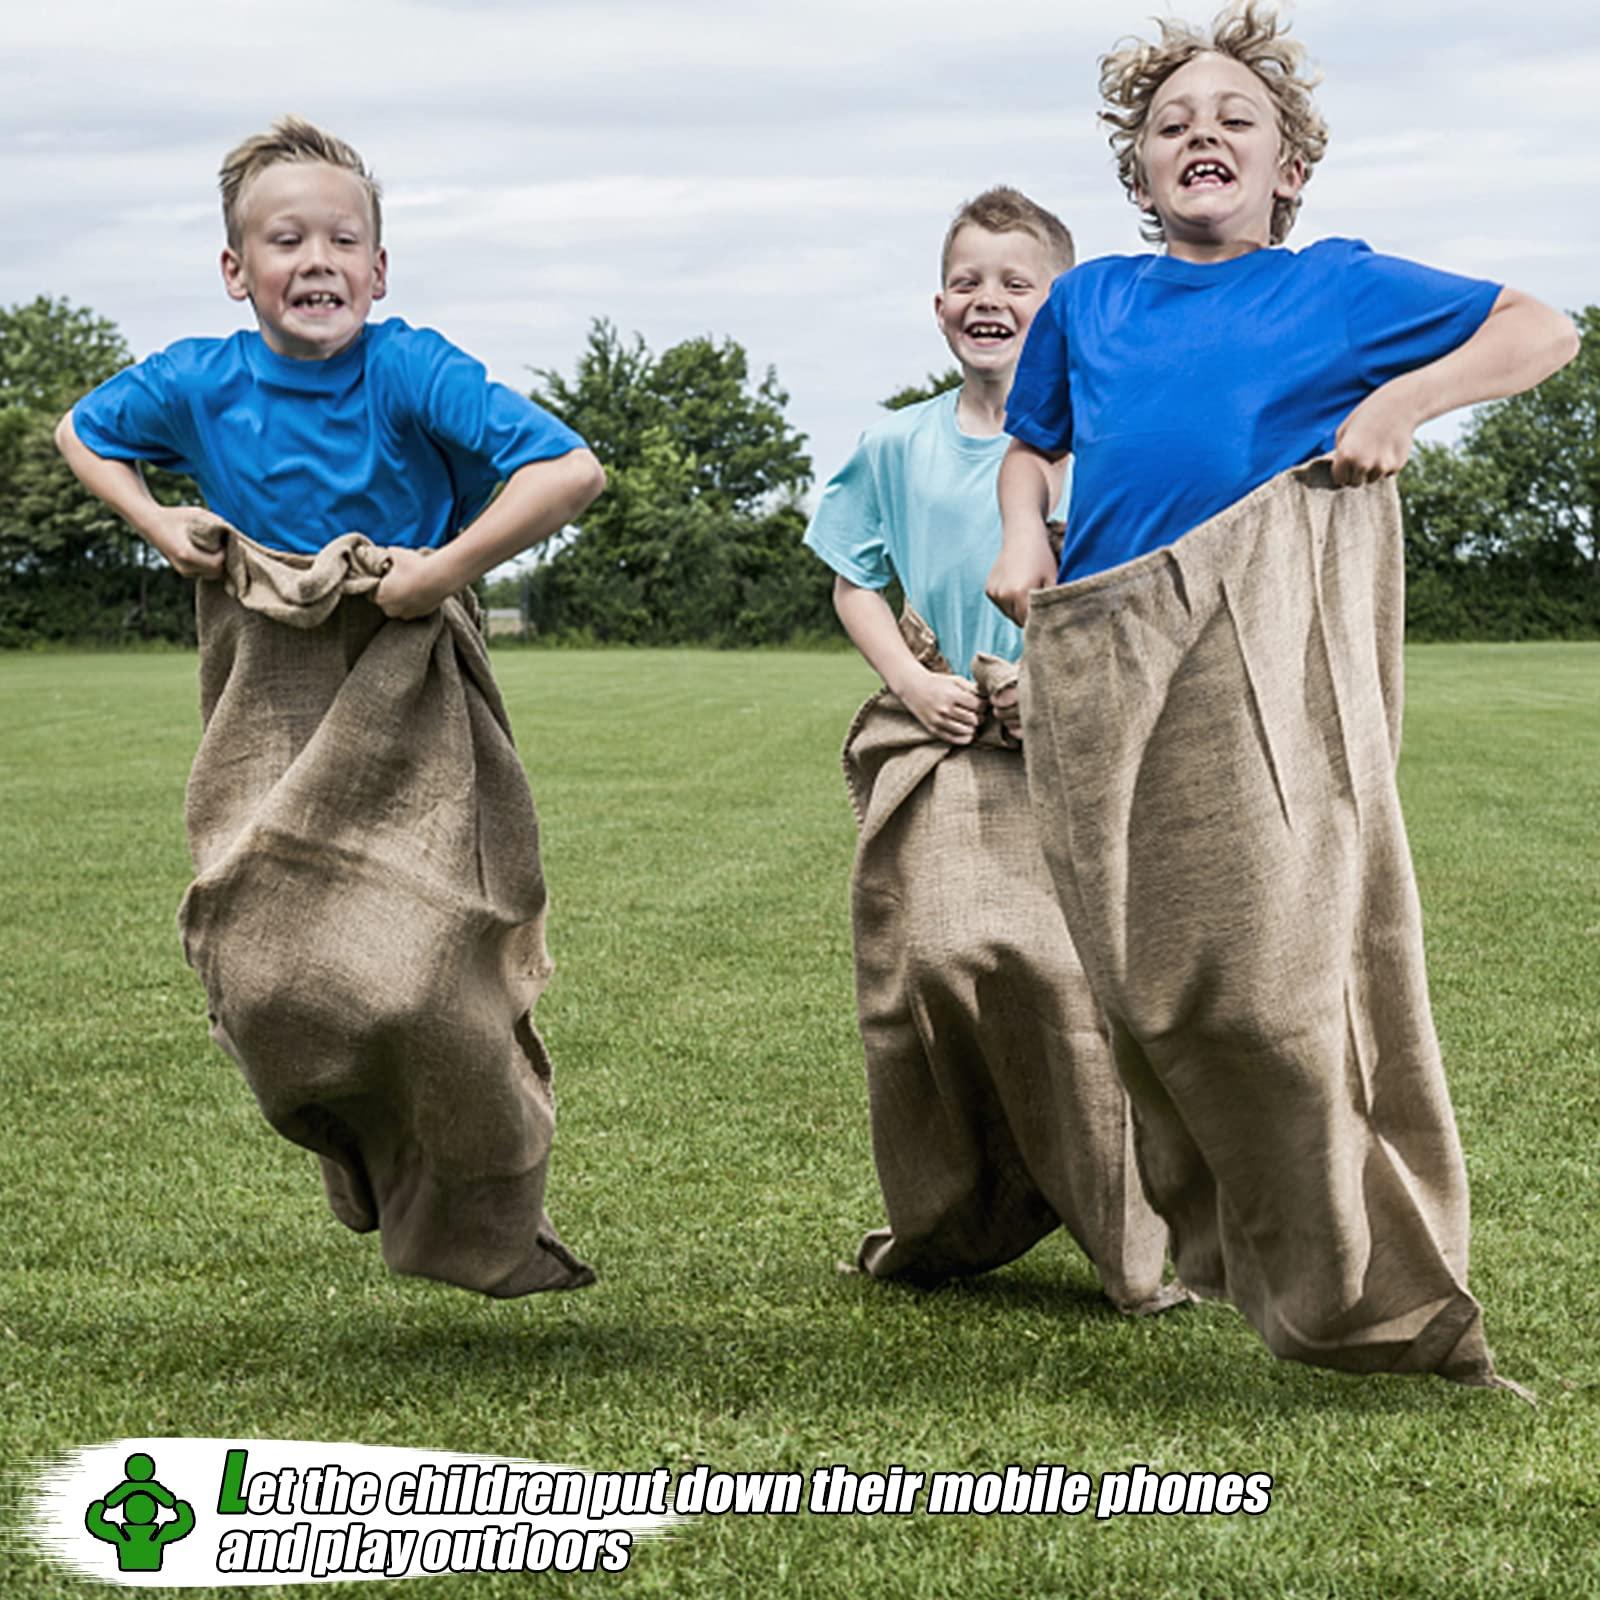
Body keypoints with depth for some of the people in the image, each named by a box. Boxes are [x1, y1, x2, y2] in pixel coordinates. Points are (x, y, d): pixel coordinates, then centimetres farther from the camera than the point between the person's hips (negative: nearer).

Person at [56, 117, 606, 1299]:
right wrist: (156, 523, 3)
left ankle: (490, 1223, 12)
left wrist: (442, 568, -22)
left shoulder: (412, 372, -14)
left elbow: (573, 470, -22)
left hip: (408, 704, -3)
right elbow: (80, 432, 20)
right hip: (269, 712, 4)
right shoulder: (198, 385, -2)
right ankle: (364, 1154, 27)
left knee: (418, 978, -11)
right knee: (261, 973, -4)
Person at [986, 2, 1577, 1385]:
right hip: (1101, 648, 3)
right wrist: (1022, 535, 13)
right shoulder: (1088, 301, 22)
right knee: (1150, 970, 0)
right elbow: (1031, 448, 34)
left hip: (1265, 637, -3)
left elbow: (1543, 332, 15)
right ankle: (1213, 1244, 14)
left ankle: (1363, 1293, -2)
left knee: (1274, 947, -11)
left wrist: (1402, 403, 0)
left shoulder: (1338, 284, 13)